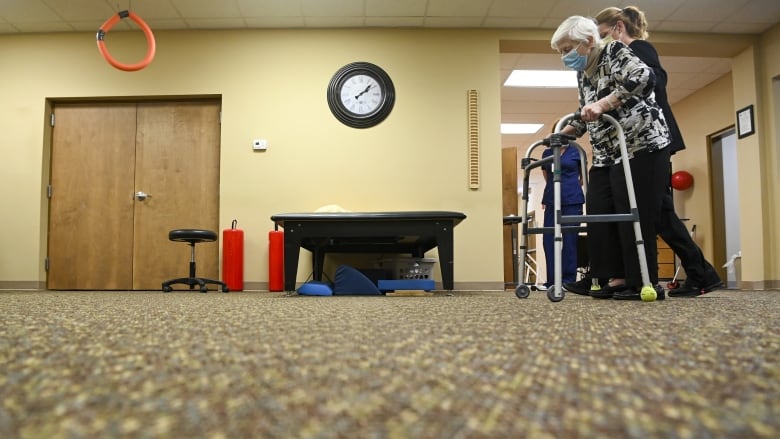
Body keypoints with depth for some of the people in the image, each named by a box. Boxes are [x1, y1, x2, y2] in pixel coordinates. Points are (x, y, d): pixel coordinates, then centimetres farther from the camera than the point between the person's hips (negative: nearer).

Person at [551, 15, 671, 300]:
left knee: (635, 216, -10)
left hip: (641, 146, -9)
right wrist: (561, 134, 10)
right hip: (606, 156, 9)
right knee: (599, 215, 1)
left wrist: (603, 103, -34)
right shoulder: (582, 75, 15)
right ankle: (618, 278, 6)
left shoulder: (614, 53, -8)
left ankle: (647, 283, -3)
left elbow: (645, 77, -27)